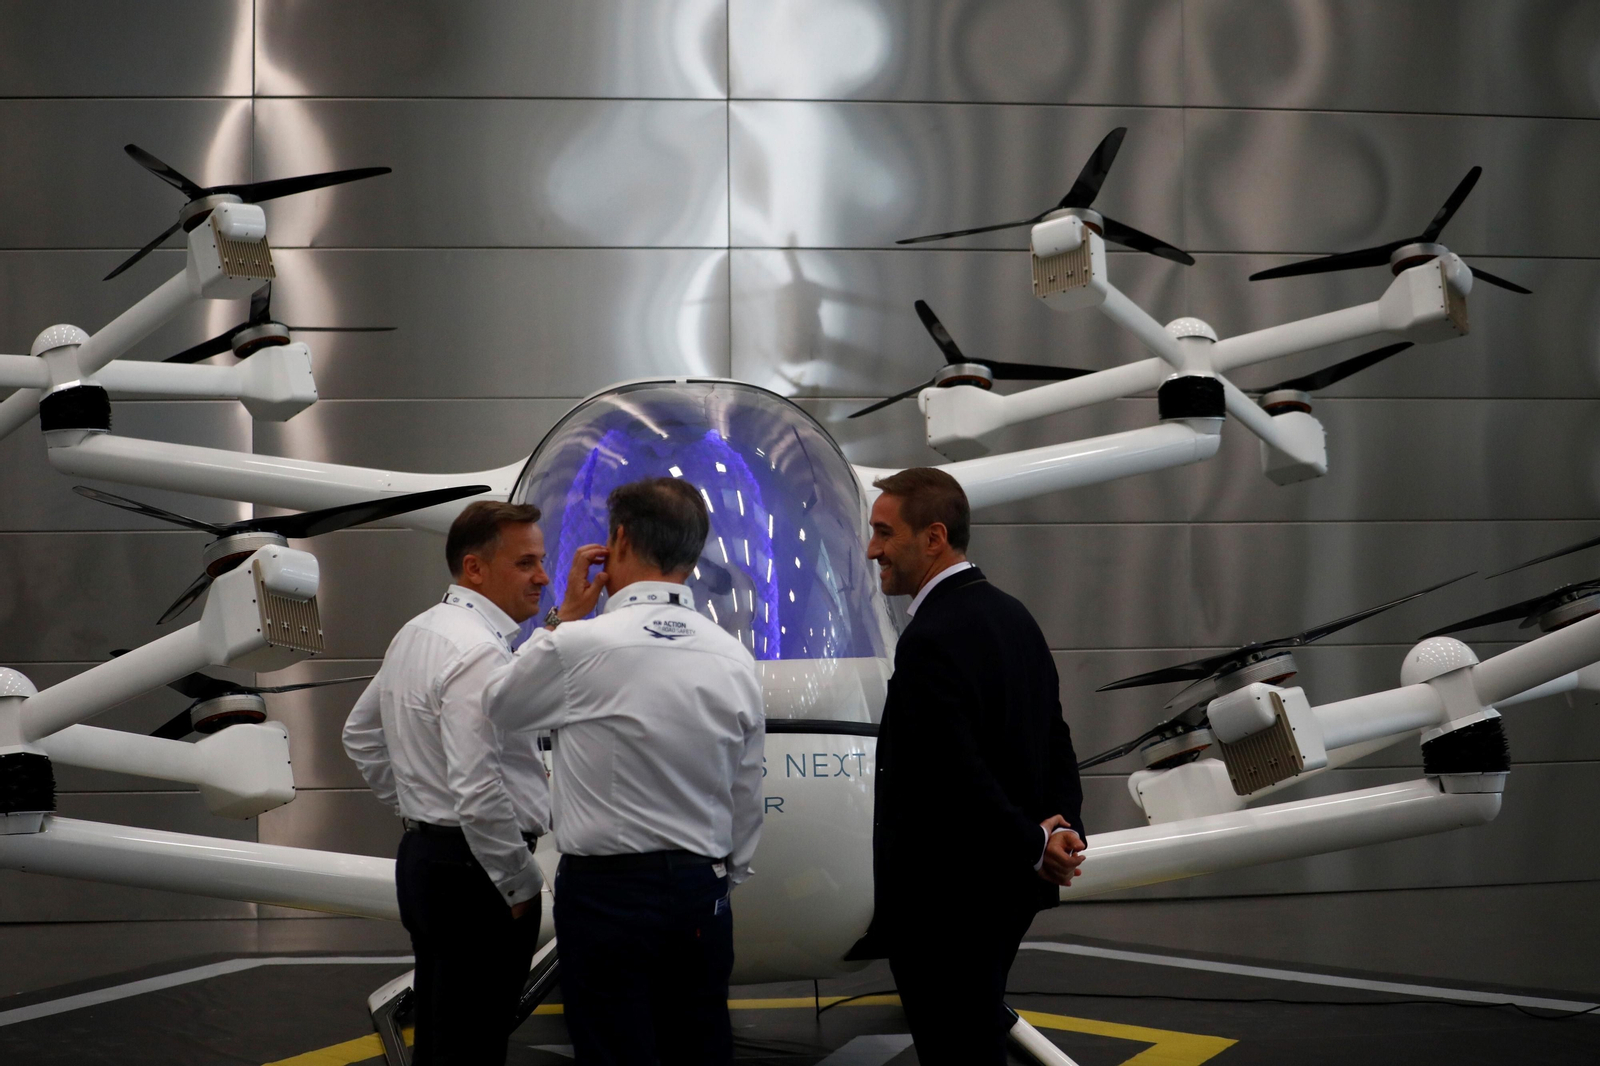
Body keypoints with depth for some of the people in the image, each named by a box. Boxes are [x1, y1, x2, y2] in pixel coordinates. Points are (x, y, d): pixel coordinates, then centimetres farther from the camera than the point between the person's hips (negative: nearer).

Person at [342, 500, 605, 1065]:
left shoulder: (416, 634, 10)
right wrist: (522, 886, -15)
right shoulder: (480, 653, -20)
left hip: (423, 857, 10)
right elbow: (479, 794, -26)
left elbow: (361, 734, 23)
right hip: (474, 873, -10)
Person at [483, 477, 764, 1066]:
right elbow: (746, 801, 8)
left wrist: (565, 613, 13)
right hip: (701, 890, 5)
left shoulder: (576, 645, -13)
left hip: (605, 890, -4)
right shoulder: (734, 659, 2)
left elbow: (500, 705, 8)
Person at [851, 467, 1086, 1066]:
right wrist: (1060, 827, -5)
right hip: (1005, 888, 9)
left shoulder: (930, 642, -21)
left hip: (944, 899, -9)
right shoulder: (1014, 617, 9)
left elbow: (958, 776, -25)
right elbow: (1055, 745, 9)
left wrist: (1035, 847, -15)